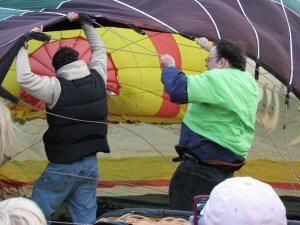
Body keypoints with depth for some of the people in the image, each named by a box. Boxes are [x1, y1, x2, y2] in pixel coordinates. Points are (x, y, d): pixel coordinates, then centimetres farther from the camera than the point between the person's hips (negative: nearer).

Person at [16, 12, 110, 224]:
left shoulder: (57, 88, -15)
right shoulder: (97, 79, 1)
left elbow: (24, 78, -22)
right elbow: (100, 49, 17)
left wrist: (24, 44, -11)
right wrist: (84, 22, 20)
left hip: (62, 166, -5)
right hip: (91, 164, 5)